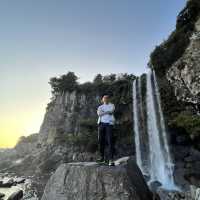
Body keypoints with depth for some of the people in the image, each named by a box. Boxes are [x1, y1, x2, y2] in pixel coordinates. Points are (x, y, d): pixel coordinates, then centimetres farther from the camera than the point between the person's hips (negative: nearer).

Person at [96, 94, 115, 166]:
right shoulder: (100, 107, 22)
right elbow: (99, 113, 0)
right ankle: (102, 157, 17)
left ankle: (111, 160, -13)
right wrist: (107, 112, -4)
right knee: (101, 141, 3)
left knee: (110, 141, -12)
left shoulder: (112, 105, 17)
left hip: (109, 124, -3)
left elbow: (111, 111, -6)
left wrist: (103, 112, 2)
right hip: (101, 124, 3)